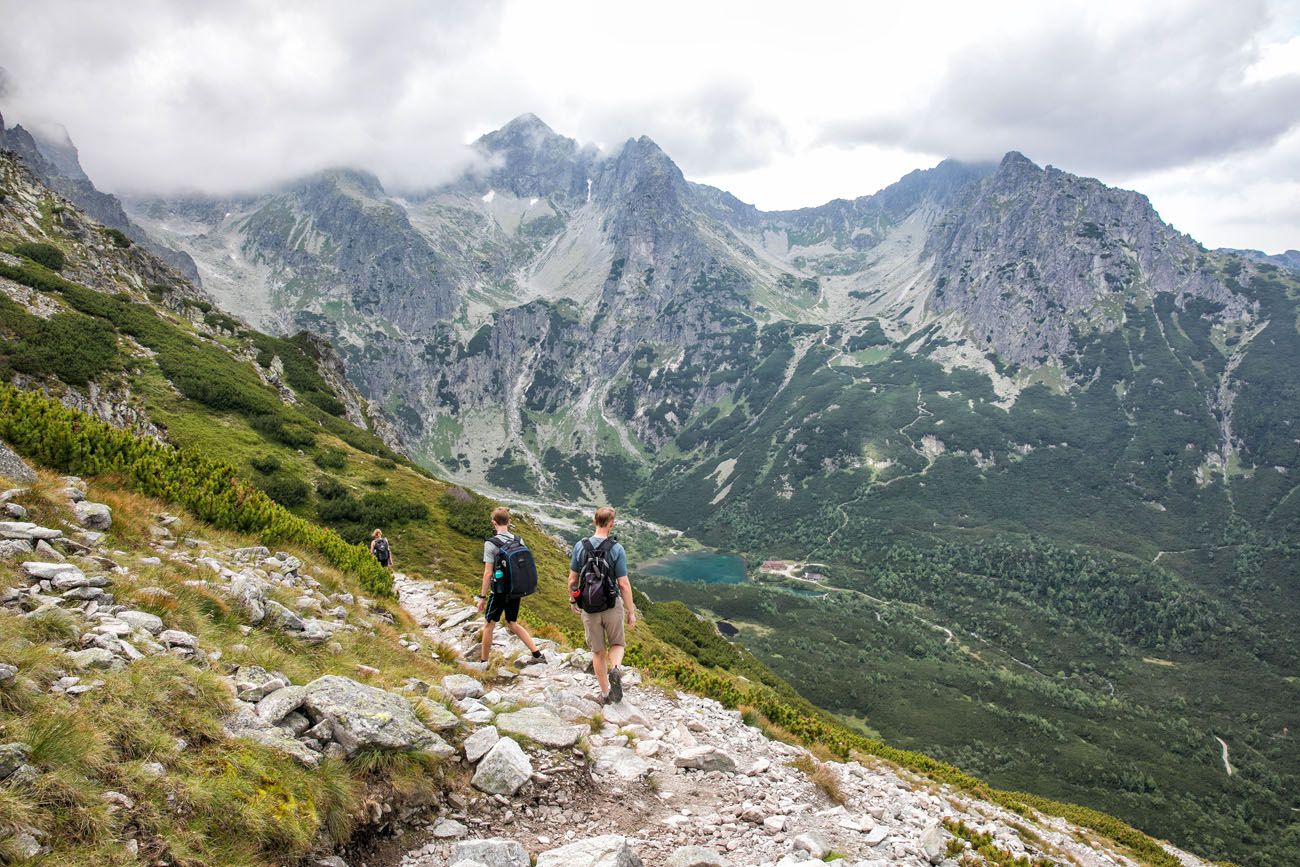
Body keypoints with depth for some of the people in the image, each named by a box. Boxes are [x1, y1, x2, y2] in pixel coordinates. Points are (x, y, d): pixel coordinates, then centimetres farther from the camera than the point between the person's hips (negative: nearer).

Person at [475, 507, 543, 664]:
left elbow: (488, 573, -16)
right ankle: (536, 653, 15)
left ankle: (483, 661, 22)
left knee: (489, 626, 12)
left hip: (499, 592, -5)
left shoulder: (491, 544, -15)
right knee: (512, 623, 21)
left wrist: (483, 596, -9)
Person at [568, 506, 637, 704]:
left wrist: (572, 600, 20)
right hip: (612, 605, -2)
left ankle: (605, 694, 24)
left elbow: (572, 579, 2)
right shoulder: (617, 549, -13)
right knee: (617, 644, 20)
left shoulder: (580, 546, -5)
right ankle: (615, 669, -10)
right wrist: (631, 612, -2)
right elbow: (624, 584, -11)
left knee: (598, 652, 16)